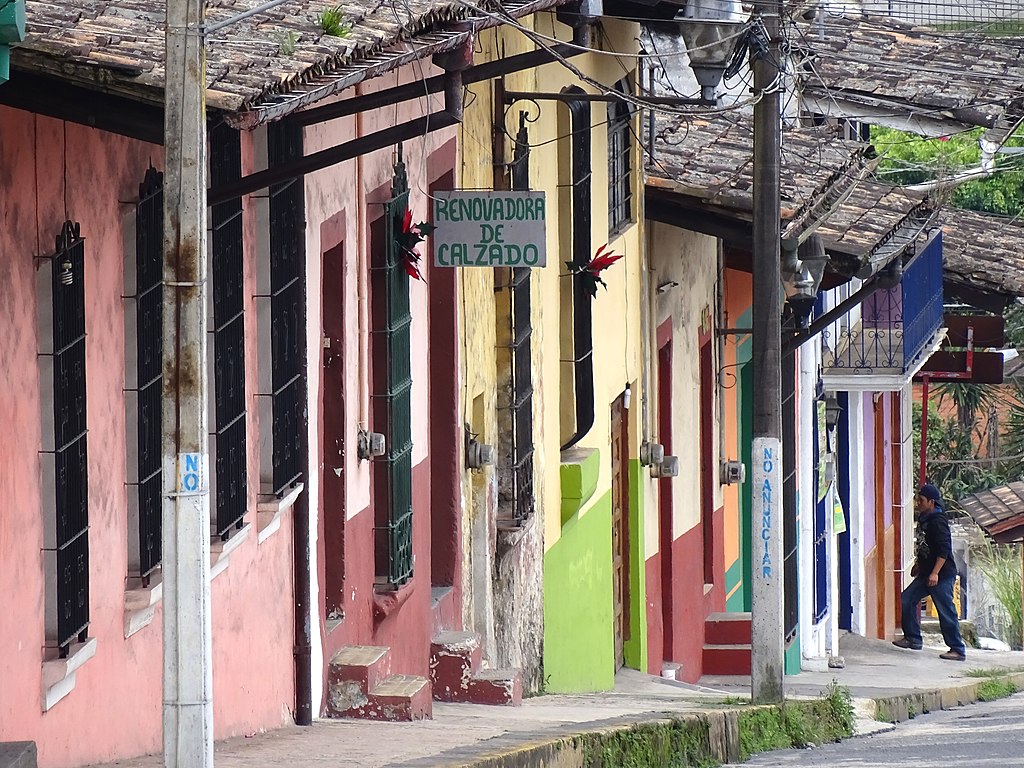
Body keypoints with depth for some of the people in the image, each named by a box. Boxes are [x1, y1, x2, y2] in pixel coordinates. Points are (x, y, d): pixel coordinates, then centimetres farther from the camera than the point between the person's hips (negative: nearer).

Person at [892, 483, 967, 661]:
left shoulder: (938, 522, -16)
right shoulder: (924, 519, 12)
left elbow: (944, 550, -22)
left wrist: (935, 573, -25)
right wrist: (918, 565, 26)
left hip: (942, 575, -10)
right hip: (926, 573, 10)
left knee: (946, 612, -6)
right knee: (906, 600, 8)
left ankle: (958, 650, 0)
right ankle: (913, 638, 17)